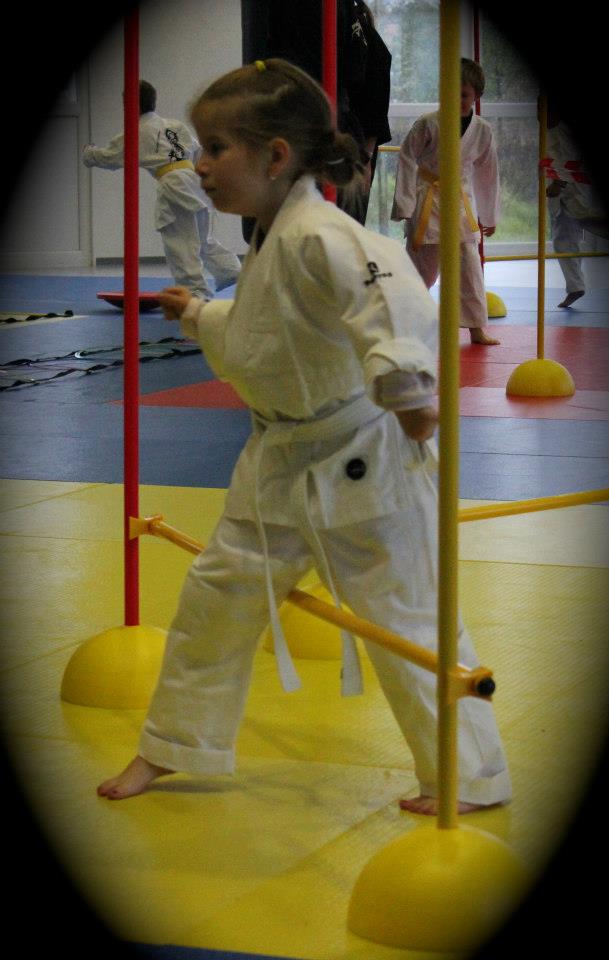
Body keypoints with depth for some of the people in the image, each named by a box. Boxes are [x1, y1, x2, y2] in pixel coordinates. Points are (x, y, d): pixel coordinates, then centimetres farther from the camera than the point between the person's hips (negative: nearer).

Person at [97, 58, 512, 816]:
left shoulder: (319, 238, -24)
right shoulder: (272, 243, 8)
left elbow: (391, 291, -43)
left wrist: (403, 379, -56)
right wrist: (199, 317, 33)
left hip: (359, 463, -10)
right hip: (281, 465, 10)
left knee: (407, 619, -1)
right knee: (217, 591, 16)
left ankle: (470, 777, 14)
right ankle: (173, 744, 34)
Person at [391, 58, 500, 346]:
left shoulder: (482, 130, 1)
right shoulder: (428, 123, -11)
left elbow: (487, 173, 12)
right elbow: (407, 160, -7)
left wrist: (489, 215, 16)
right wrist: (405, 204, -11)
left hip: (462, 201, 3)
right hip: (427, 200, -3)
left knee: (470, 265, 0)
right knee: (422, 266, 2)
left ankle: (477, 329, 6)